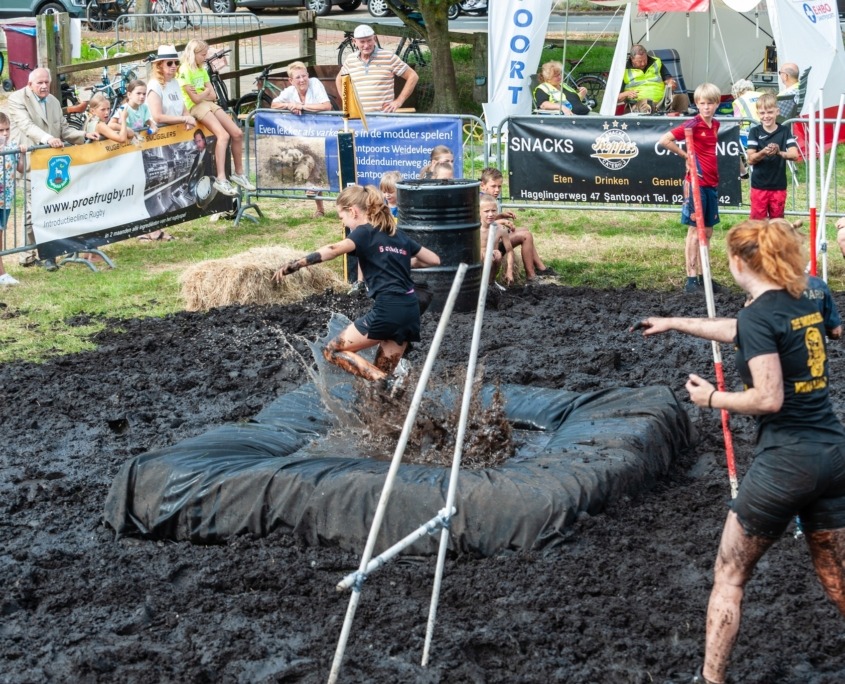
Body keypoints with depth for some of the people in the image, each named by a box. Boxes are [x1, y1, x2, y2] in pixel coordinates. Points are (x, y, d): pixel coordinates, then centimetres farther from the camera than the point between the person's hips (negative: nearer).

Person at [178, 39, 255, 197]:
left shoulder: (202, 70, 16)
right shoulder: (185, 71, -10)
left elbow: (213, 95, 9)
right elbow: (195, 99, -16)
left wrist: (200, 94, -8)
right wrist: (206, 91, 2)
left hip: (209, 104, 8)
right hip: (196, 107, -8)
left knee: (237, 133, -5)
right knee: (223, 135, -28)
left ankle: (238, 173, 8)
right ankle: (221, 180, -32)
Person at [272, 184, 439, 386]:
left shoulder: (365, 232, 0)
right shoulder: (398, 234, 21)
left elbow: (335, 249, -22)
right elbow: (434, 260, 27)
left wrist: (295, 265, -32)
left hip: (388, 309, -7)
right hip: (410, 311, 7)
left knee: (333, 351, 6)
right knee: (380, 373, 15)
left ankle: (384, 386, -11)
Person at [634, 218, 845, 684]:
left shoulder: (760, 313, -12)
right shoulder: (803, 305, 13)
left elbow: (769, 398, -20)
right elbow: (737, 331, 30)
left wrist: (711, 398, -3)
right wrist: (673, 324, 41)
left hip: (786, 458, -7)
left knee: (729, 575, 8)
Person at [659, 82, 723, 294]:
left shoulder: (715, 125, 9)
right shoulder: (692, 125, -12)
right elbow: (664, 140, -19)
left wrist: (716, 178, 12)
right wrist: (686, 155, -11)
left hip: (712, 183, 7)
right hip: (696, 183, -7)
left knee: (708, 231, 11)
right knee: (695, 231, -3)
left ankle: (704, 276, 18)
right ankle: (691, 279, 1)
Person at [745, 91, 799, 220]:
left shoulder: (785, 131, -1)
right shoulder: (755, 132, -2)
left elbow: (794, 155, -12)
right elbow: (750, 159, -8)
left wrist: (779, 152, -33)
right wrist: (763, 153, -29)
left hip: (779, 186, 1)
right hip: (759, 185, -1)